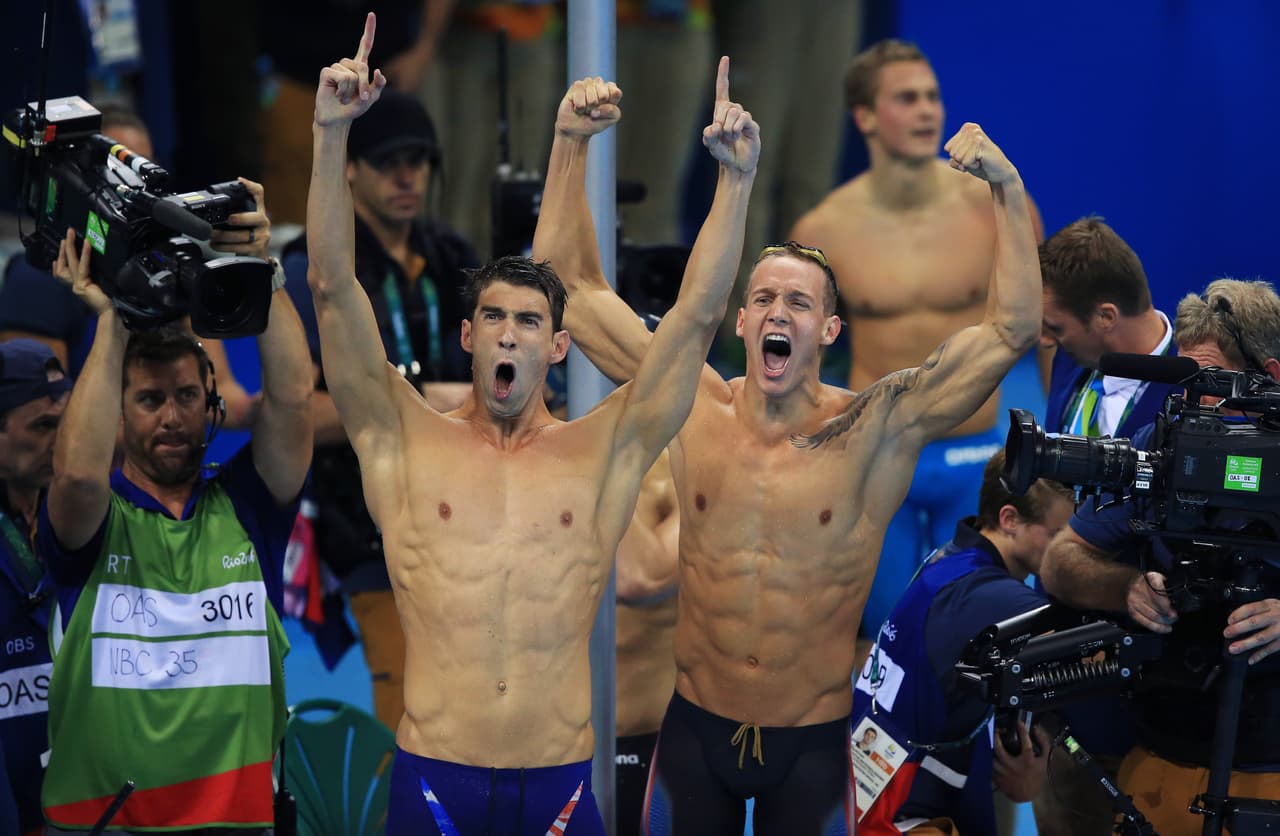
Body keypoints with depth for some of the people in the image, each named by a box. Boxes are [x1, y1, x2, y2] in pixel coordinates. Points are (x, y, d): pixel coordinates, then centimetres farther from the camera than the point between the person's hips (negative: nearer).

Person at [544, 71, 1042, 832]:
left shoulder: (874, 430, -11)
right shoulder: (693, 406, -6)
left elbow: (1013, 330, -16)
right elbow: (569, 283, -5)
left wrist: (1008, 191, -25)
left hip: (813, 741, -1)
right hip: (697, 730, 1)